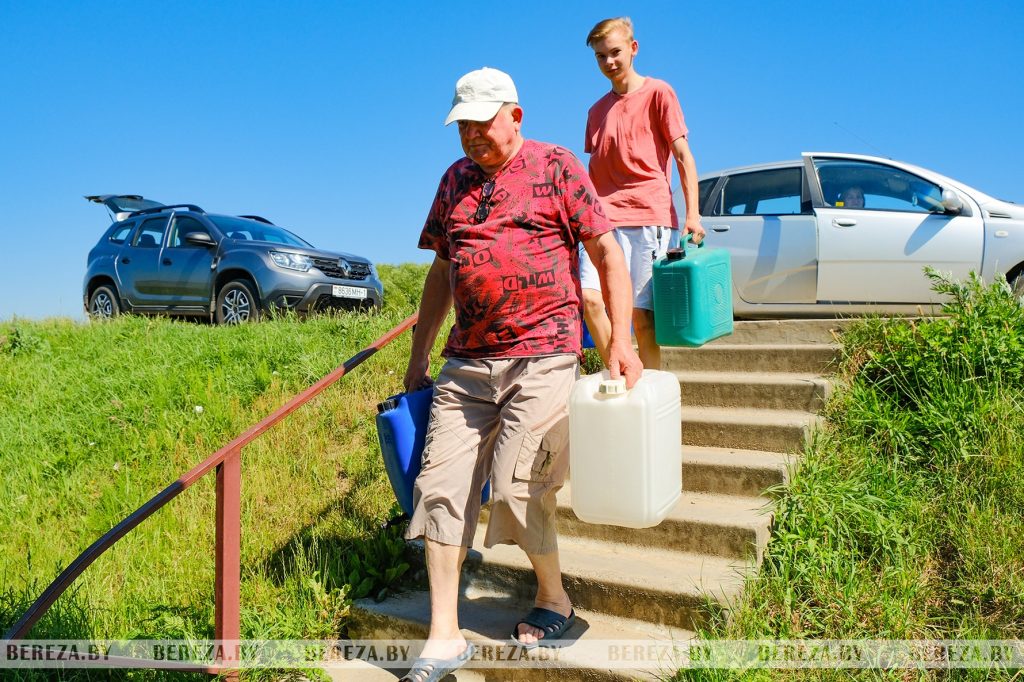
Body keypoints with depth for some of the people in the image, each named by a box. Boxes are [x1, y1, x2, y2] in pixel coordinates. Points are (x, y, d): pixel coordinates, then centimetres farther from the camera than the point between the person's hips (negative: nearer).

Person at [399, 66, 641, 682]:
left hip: (542, 359, -5)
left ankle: (555, 602, 23)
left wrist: (621, 339, -12)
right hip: (466, 362, 6)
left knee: (517, 489, -6)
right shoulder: (456, 179, 17)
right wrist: (420, 354, 18)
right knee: (440, 487, 1)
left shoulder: (556, 165, 2)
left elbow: (607, 252, -2)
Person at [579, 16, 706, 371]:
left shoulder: (657, 92, 6)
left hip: (648, 216, -4)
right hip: (602, 218, 5)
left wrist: (692, 214, -8)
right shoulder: (597, 110, 21)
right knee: (589, 297, -14)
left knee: (641, 313, -6)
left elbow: (683, 155, 1)